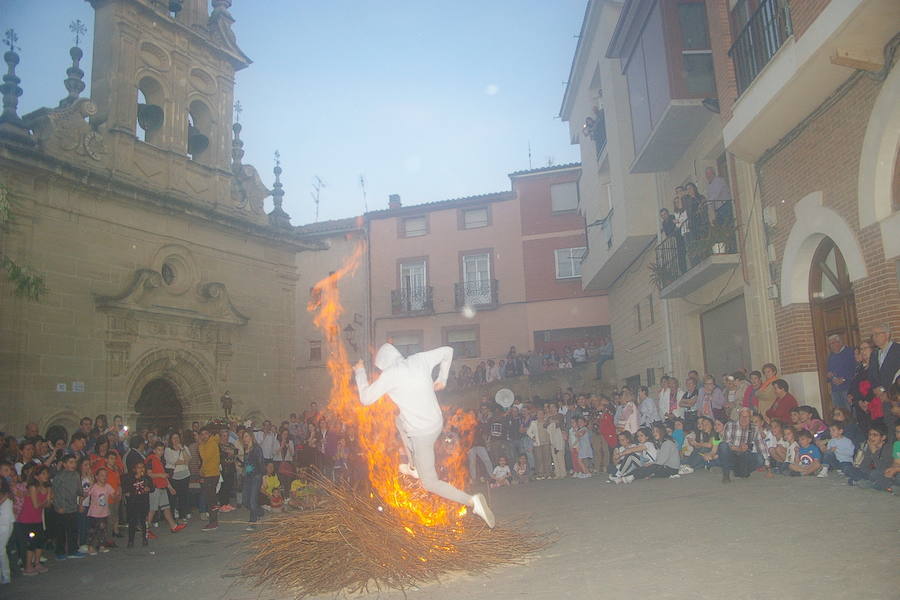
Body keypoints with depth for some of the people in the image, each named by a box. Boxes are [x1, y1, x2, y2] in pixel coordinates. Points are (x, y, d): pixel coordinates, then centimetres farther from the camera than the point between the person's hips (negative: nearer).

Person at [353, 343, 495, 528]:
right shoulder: (420, 360, -3)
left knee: (430, 483, 8)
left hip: (421, 434, -7)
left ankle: (472, 501, -9)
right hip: (437, 422, 7)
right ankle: (416, 467, 44)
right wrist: (442, 379, 17)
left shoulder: (390, 375, -19)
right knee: (400, 421, 35)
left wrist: (360, 372, 7)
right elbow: (447, 351, 10)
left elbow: (365, 398, -8)